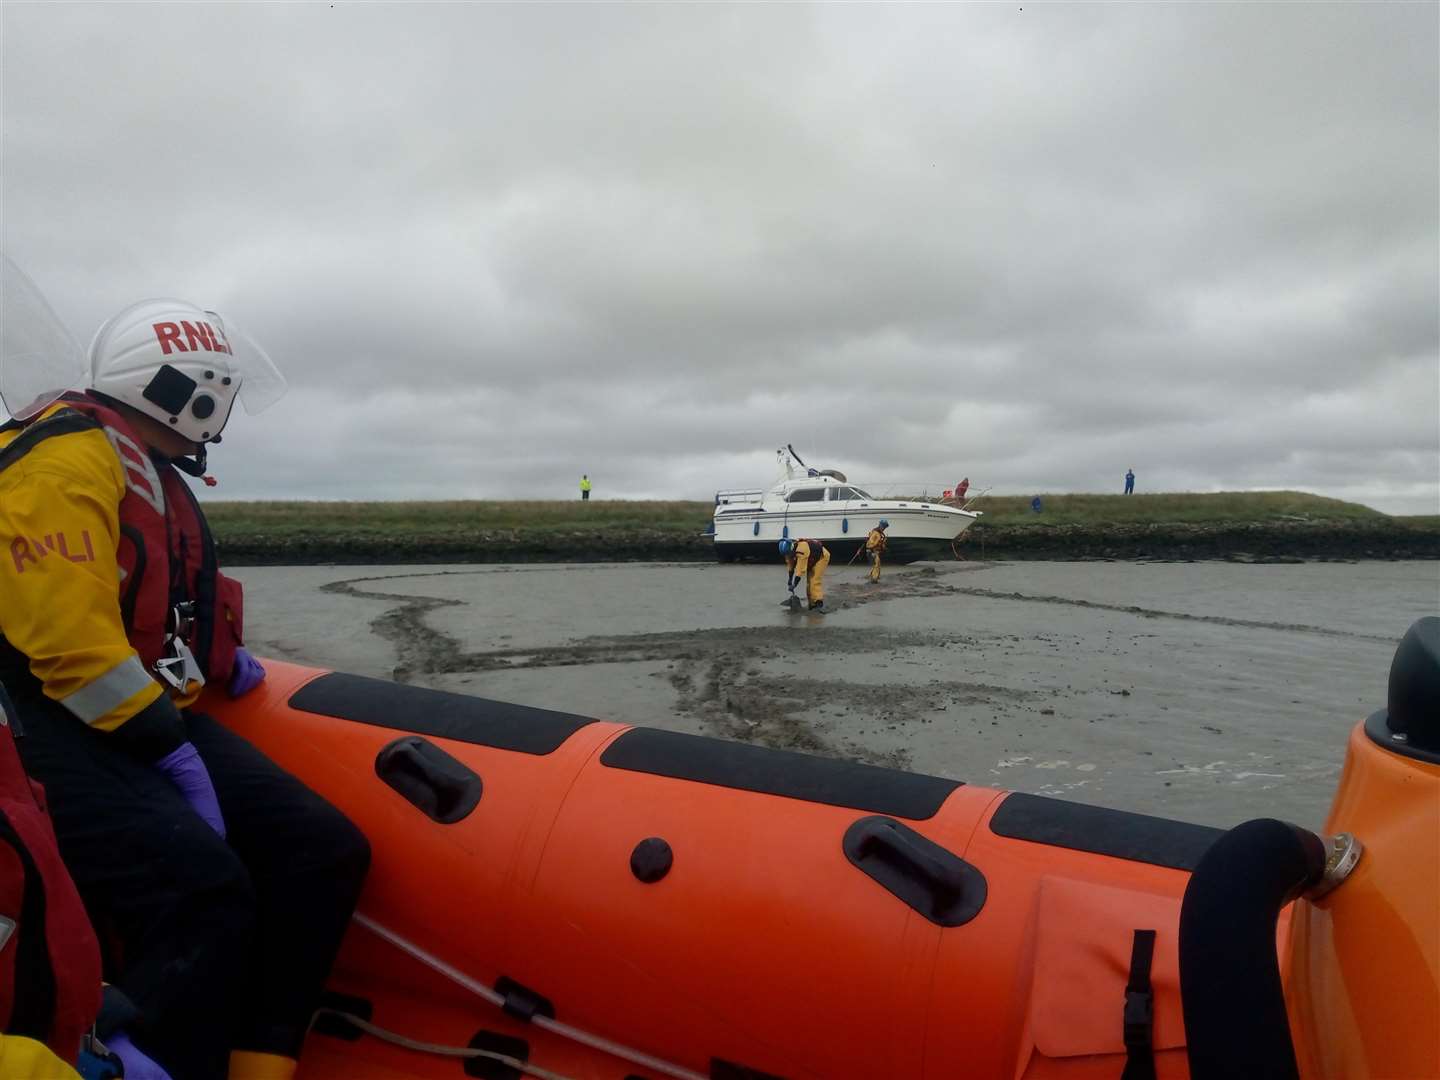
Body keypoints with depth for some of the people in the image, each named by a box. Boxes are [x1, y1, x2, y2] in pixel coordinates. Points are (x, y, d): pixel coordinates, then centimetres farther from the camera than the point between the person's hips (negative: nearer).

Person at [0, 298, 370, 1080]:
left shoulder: (154, 473, 20)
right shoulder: (65, 456, -11)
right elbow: (70, 641, -21)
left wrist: (223, 661, 13)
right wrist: (173, 752, -20)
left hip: (150, 718, 9)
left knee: (327, 850, -7)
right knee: (206, 895, -31)